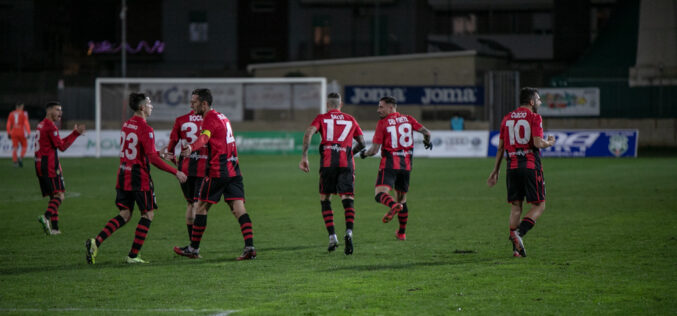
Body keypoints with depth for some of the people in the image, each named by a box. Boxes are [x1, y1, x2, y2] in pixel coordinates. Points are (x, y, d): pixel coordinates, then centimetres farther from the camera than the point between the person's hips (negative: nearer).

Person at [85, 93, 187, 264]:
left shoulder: (126, 125, 11)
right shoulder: (145, 129, -15)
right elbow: (152, 158, -20)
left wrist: (159, 153, 29)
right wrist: (175, 172, -16)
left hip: (123, 174, 8)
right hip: (140, 177, -8)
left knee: (125, 215, 11)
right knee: (148, 214, 6)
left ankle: (96, 242, -7)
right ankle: (133, 255, 4)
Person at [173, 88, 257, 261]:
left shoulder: (210, 118, -10)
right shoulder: (222, 117, 19)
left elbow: (204, 137, -30)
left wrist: (191, 148, -48)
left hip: (218, 172, -8)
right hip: (233, 170, 8)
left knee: (201, 206, 5)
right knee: (238, 208, -1)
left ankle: (194, 248, 12)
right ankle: (249, 247, -14)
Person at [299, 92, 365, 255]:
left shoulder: (321, 118, 12)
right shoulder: (350, 120, 18)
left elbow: (308, 134, -6)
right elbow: (362, 142, 21)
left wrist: (304, 157, -9)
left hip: (327, 162, -1)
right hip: (346, 163, 1)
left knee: (325, 199, 14)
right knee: (348, 199, -4)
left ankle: (332, 237, 3)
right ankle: (349, 232, -31)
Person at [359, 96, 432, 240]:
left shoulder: (382, 123, -3)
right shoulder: (408, 119, 8)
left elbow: (374, 150, -6)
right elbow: (426, 132, 2)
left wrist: (364, 154, 15)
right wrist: (427, 141, 25)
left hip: (389, 164, -5)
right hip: (406, 164, 5)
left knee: (380, 194, -18)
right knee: (402, 198, 19)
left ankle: (393, 205, -52)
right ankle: (402, 233, 25)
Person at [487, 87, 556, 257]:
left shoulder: (507, 118, 13)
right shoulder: (534, 117, -4)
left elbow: (501, 147, 14)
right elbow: (538, 143, -15)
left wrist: (495, 170, 19)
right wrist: (550, 142, 6)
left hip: (512, 167, 5)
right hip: (531, 167, -5)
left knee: (515, 207, 8)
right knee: (539, 206, 3)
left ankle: (516, 248, 4)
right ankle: (519, 233, -18)